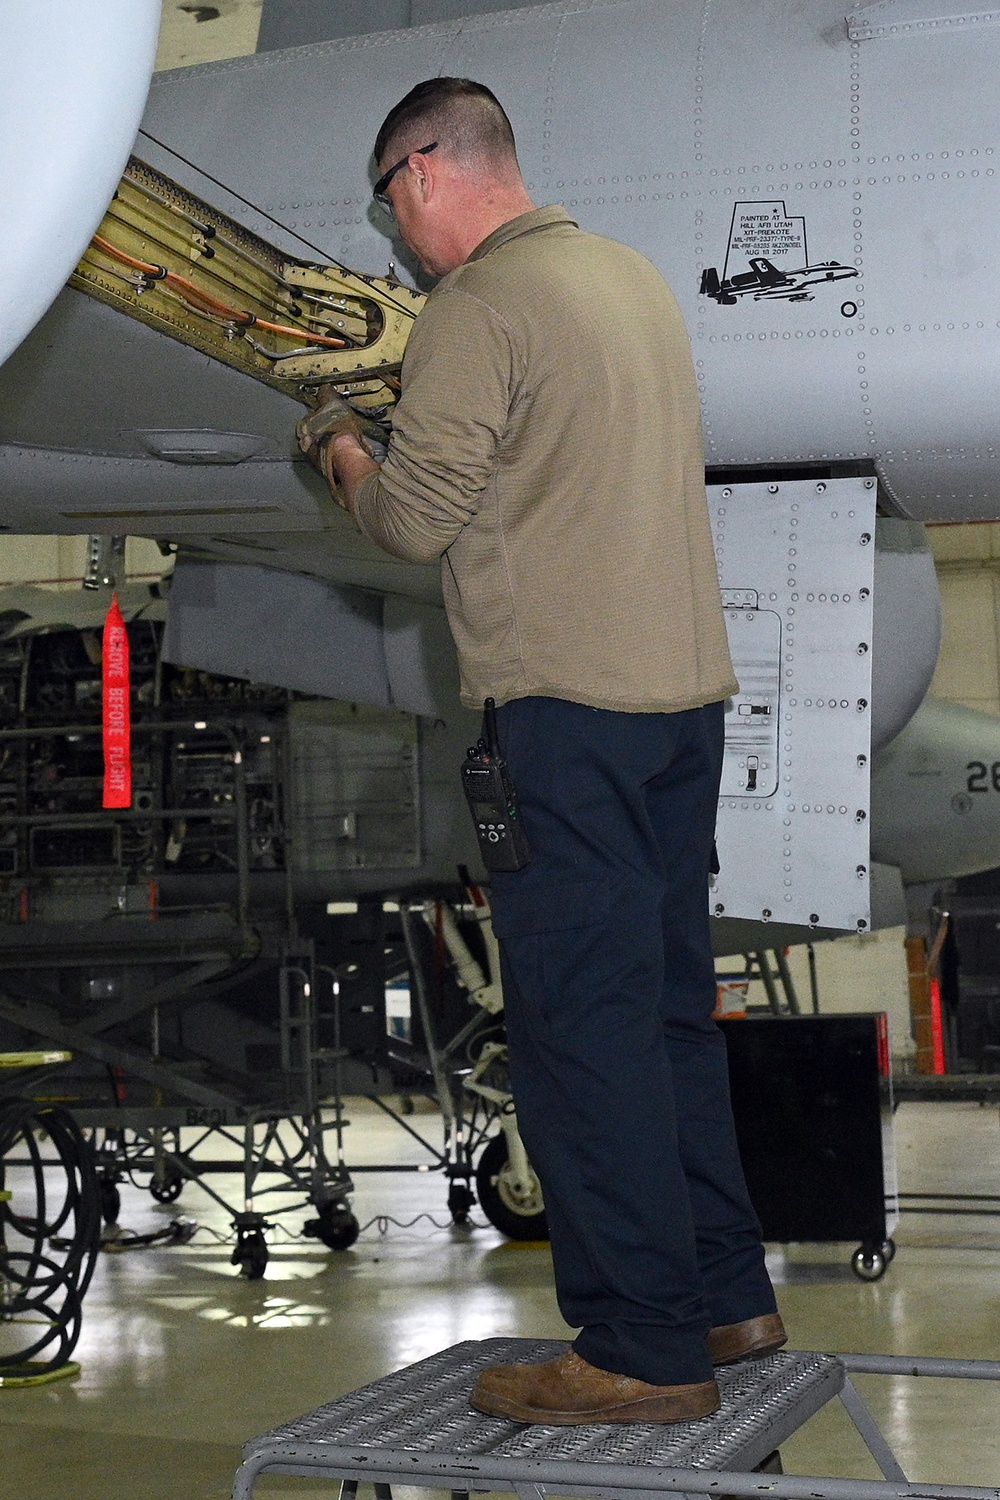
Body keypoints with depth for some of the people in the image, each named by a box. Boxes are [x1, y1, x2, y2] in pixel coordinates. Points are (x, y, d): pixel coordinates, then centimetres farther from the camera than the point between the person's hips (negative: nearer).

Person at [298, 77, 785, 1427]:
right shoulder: (632, 274, 16)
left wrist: (345, 452, 8)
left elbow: (414, 521, -11)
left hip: (568, 706, -9)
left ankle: (644, 1351, 0)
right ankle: (726, 1296, 23)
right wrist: (420, 422, 22)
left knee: (583, 1022, -4)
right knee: (670, 1000, 15)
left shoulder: (479, 308, -10)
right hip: (687, 684, 9)